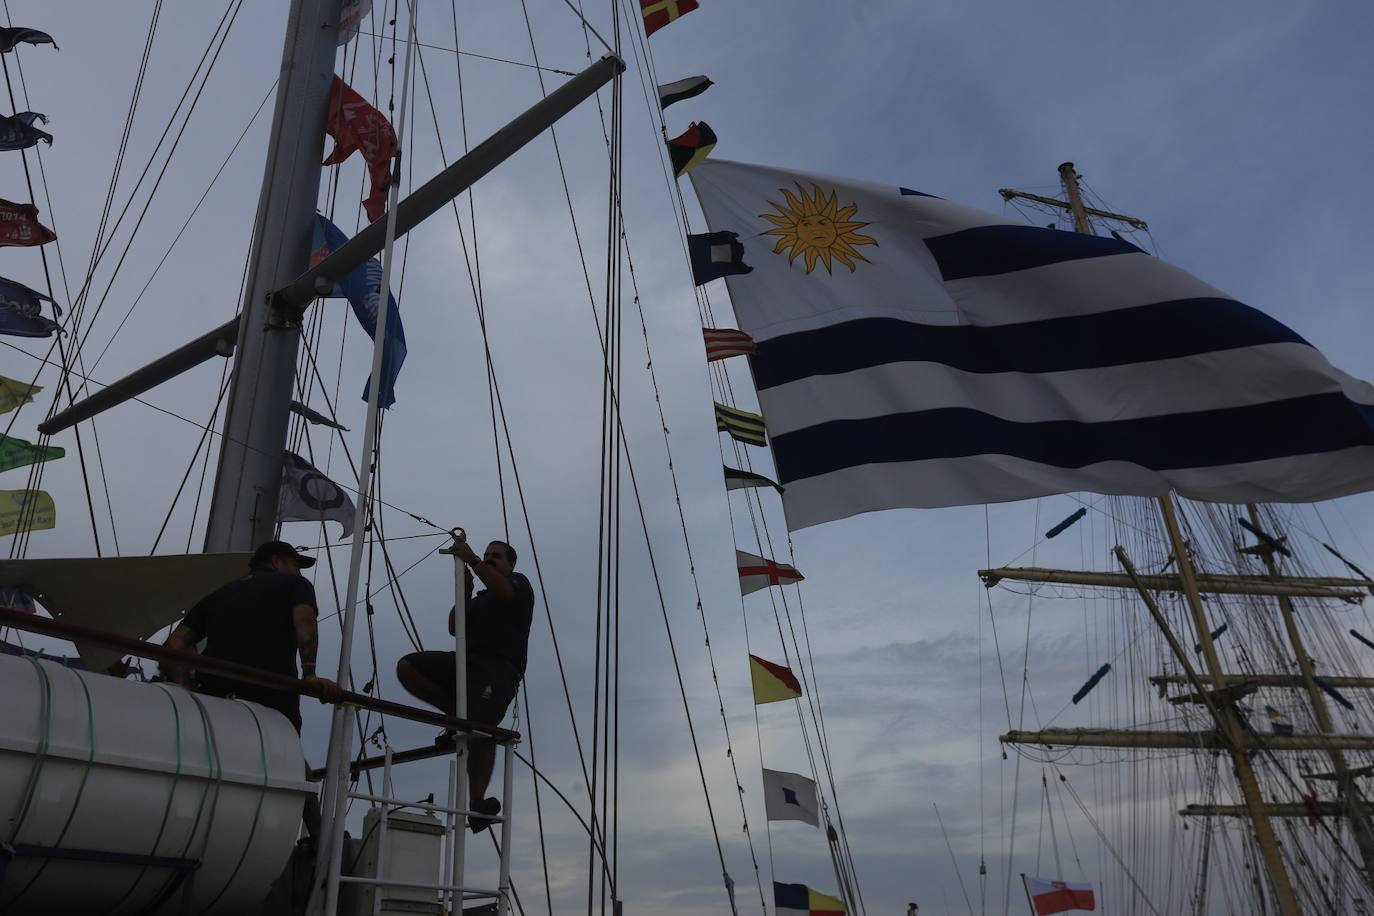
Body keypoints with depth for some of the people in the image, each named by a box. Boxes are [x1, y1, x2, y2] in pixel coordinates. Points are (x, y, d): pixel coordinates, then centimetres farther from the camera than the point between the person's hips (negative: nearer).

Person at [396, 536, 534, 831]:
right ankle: (458, 717, -3)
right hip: (468, 660, 7)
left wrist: (470, 558, -11)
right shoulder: (479, 598, 35)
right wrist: (464, 590, 11)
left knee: (480, 729, -25)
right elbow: (454, 628, 21)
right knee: (407, 667, -10)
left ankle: (477, 802, -26)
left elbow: (503, 590, -12)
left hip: (498, 668, -7)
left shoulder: (519, 582, 15)